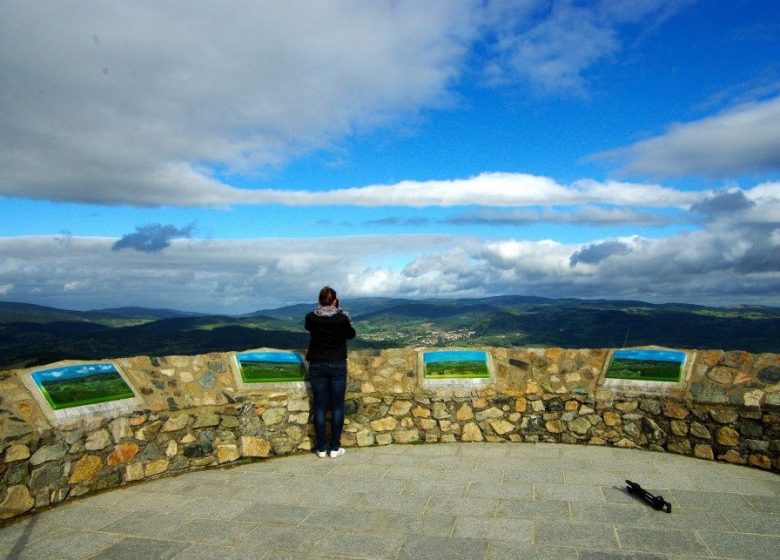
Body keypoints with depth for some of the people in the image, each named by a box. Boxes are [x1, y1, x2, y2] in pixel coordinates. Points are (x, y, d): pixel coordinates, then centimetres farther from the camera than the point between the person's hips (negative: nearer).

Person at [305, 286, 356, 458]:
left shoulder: (311, 318, -7)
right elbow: (351, 334, 6)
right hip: (337, 366, -2)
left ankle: (321, 448, 12)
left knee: (320, 406, 7)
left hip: (317, 366, 2)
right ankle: (335, 448, 9)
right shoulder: (342, 318, -13)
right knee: (337, 406, 6)